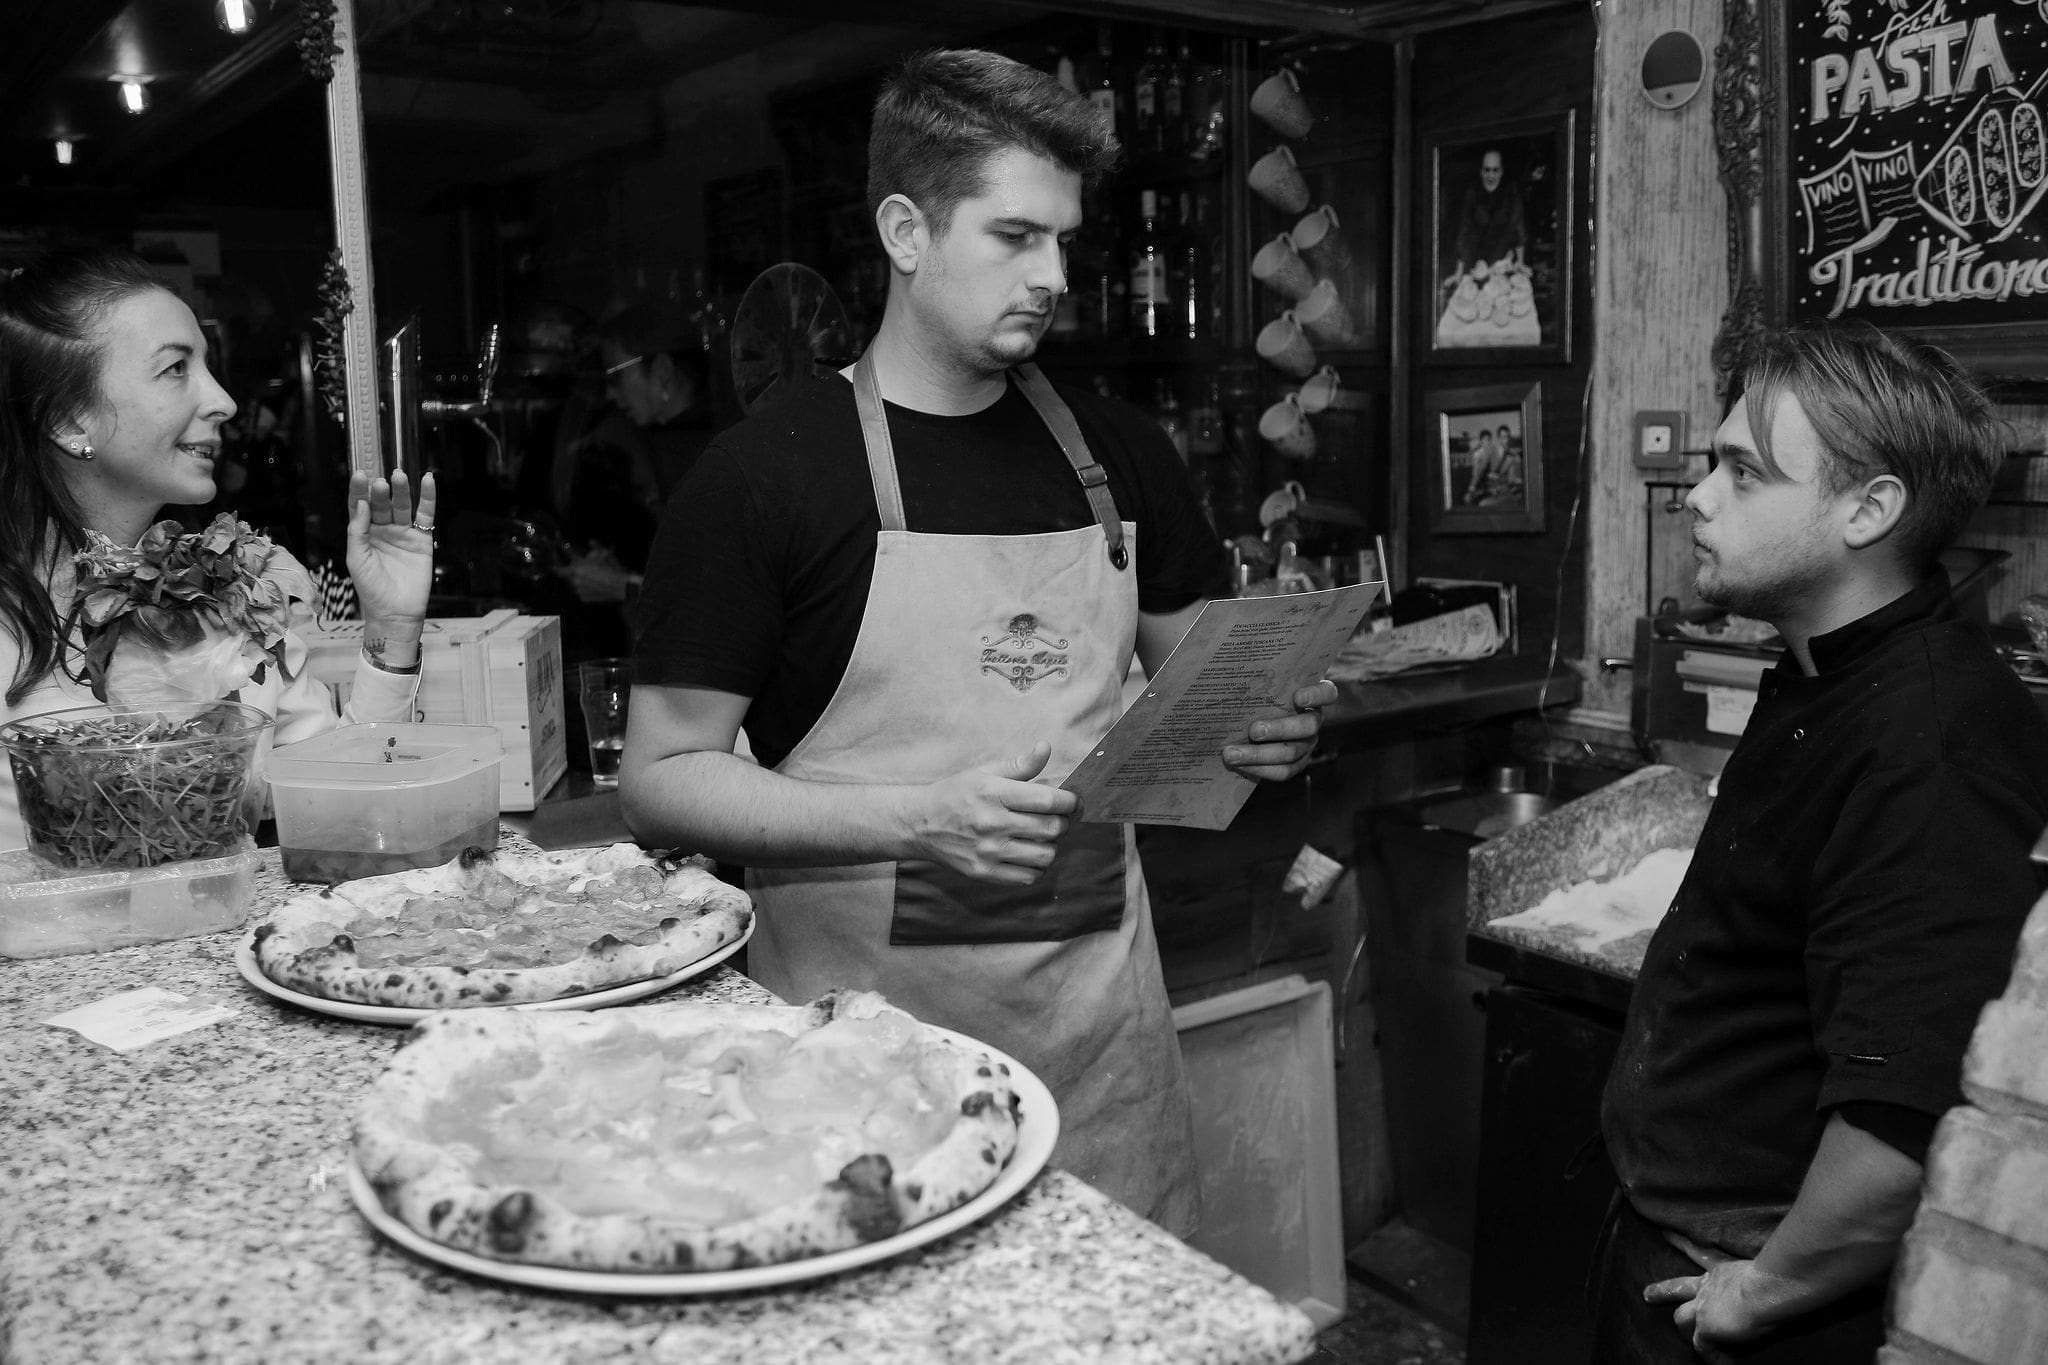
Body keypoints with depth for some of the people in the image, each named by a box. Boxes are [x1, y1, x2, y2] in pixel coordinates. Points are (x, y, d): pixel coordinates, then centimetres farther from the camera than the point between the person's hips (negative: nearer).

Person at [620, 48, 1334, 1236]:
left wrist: (1262, 727, -6)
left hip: (1104, 1003, 4)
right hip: (870, 1014, -4)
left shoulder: (1117, 449, 6)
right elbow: (663, 779, -8)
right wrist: (922, 818, -20)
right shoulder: (765, 476, -8)